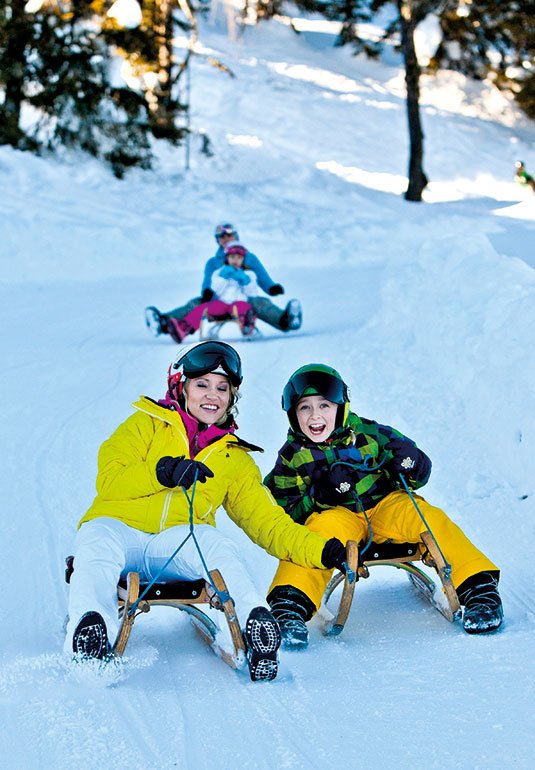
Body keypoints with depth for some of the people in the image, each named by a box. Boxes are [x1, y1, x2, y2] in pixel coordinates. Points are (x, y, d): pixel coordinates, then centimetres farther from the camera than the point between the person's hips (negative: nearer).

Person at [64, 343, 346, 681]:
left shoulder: (235, 459, 24)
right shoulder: (148, 423, 16)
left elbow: (269, 523, 18)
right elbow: (109, 480, 2)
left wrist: (321, 551, 2)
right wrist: (164, 471, -15)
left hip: (181, 544, 1)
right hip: (118, 528, -1)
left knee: (219, 547, -32)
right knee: (97, 545, -36)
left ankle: (255, 621, -52)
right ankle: (92, 625, -56)